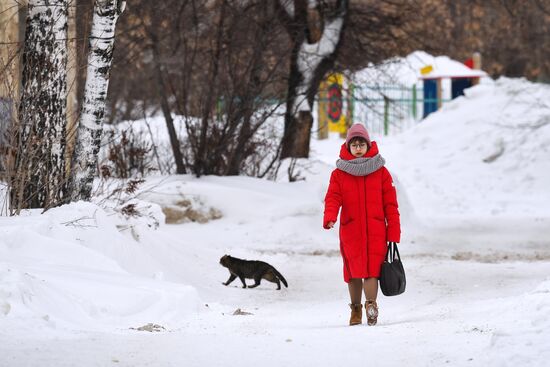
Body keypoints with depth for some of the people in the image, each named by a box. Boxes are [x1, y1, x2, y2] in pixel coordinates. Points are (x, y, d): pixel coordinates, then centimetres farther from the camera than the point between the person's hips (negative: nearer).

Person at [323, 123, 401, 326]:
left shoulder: (380, 172, 6)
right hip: (350, 231, 1)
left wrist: (393, 233, 0)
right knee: (354, 271, 6)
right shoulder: (339, 173, 7)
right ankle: (356, 308, 21)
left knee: (372, 269, -15)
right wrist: (329, 218, -25)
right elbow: (332, 198, -3)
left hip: (376, 231, -1)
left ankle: (371, 305, -26)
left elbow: (390, 203, 6)